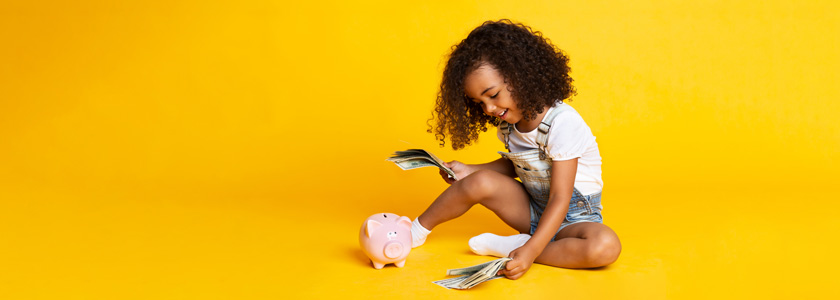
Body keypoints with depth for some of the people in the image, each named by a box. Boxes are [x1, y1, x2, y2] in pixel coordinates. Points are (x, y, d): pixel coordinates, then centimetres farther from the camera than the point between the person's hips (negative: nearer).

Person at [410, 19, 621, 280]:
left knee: (606, 247, -36)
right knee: (480, 182, -19)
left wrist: (530, 250, -36)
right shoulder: (508, 122, -3)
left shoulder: (563, 123, -26)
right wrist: (468, 171, 0)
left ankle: (513, 247, -26)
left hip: (574, 216, -5)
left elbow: (560, 199, -28)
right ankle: (416, 231, 0)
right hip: (532, 211, 5)